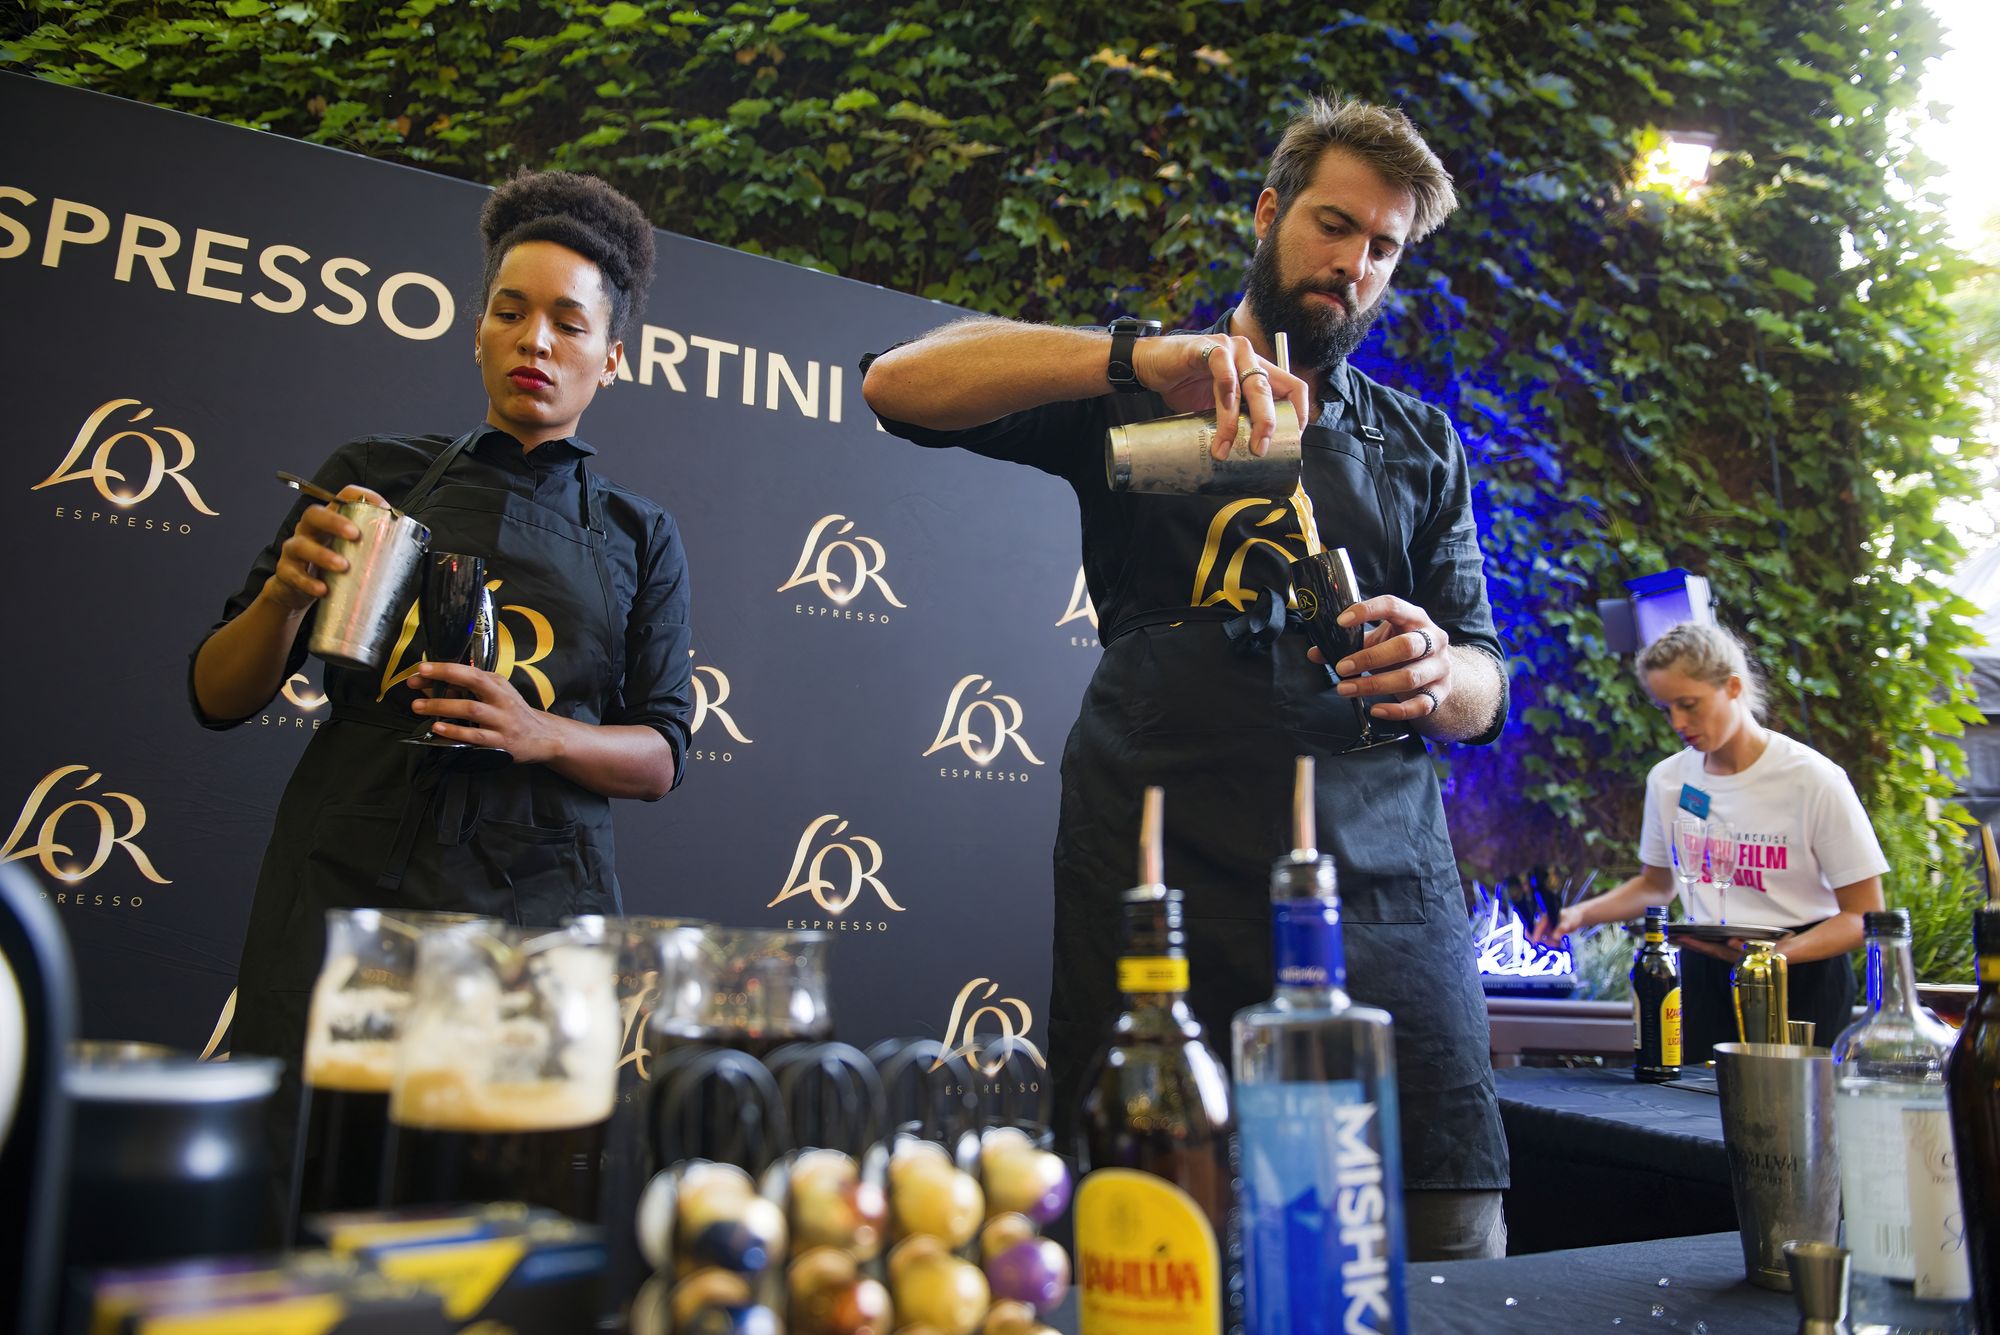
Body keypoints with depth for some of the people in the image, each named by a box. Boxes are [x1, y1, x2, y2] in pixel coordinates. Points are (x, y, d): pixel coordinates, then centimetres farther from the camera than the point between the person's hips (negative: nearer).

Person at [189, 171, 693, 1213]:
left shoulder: (639, 538, 11)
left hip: (535, 907, 0)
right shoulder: (377, 478, 10)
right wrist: (287, 591, -10)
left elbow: (662, 756, 7)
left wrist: (541, 735, -12)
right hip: (343, 888, 0)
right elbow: (219, 698, 10)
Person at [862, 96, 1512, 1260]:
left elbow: (1485, 688, 16)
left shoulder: (1421, 445, 21)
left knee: (1453, 1255, -5)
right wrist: (1135, 359, -17)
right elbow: (901, 383, -2)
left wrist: (1434, 675, -10)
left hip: (1384, 890, 3)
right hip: (1160, 889, -2)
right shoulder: (1138, 394, 13)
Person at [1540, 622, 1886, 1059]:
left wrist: (1780, 953, -27)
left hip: (1801, 978, -3)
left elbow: (1864, 915, -9)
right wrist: (1580, 915, 0)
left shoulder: (1814, 779, -11)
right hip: (1703, 978, 3)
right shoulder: (1667, 778, 3)